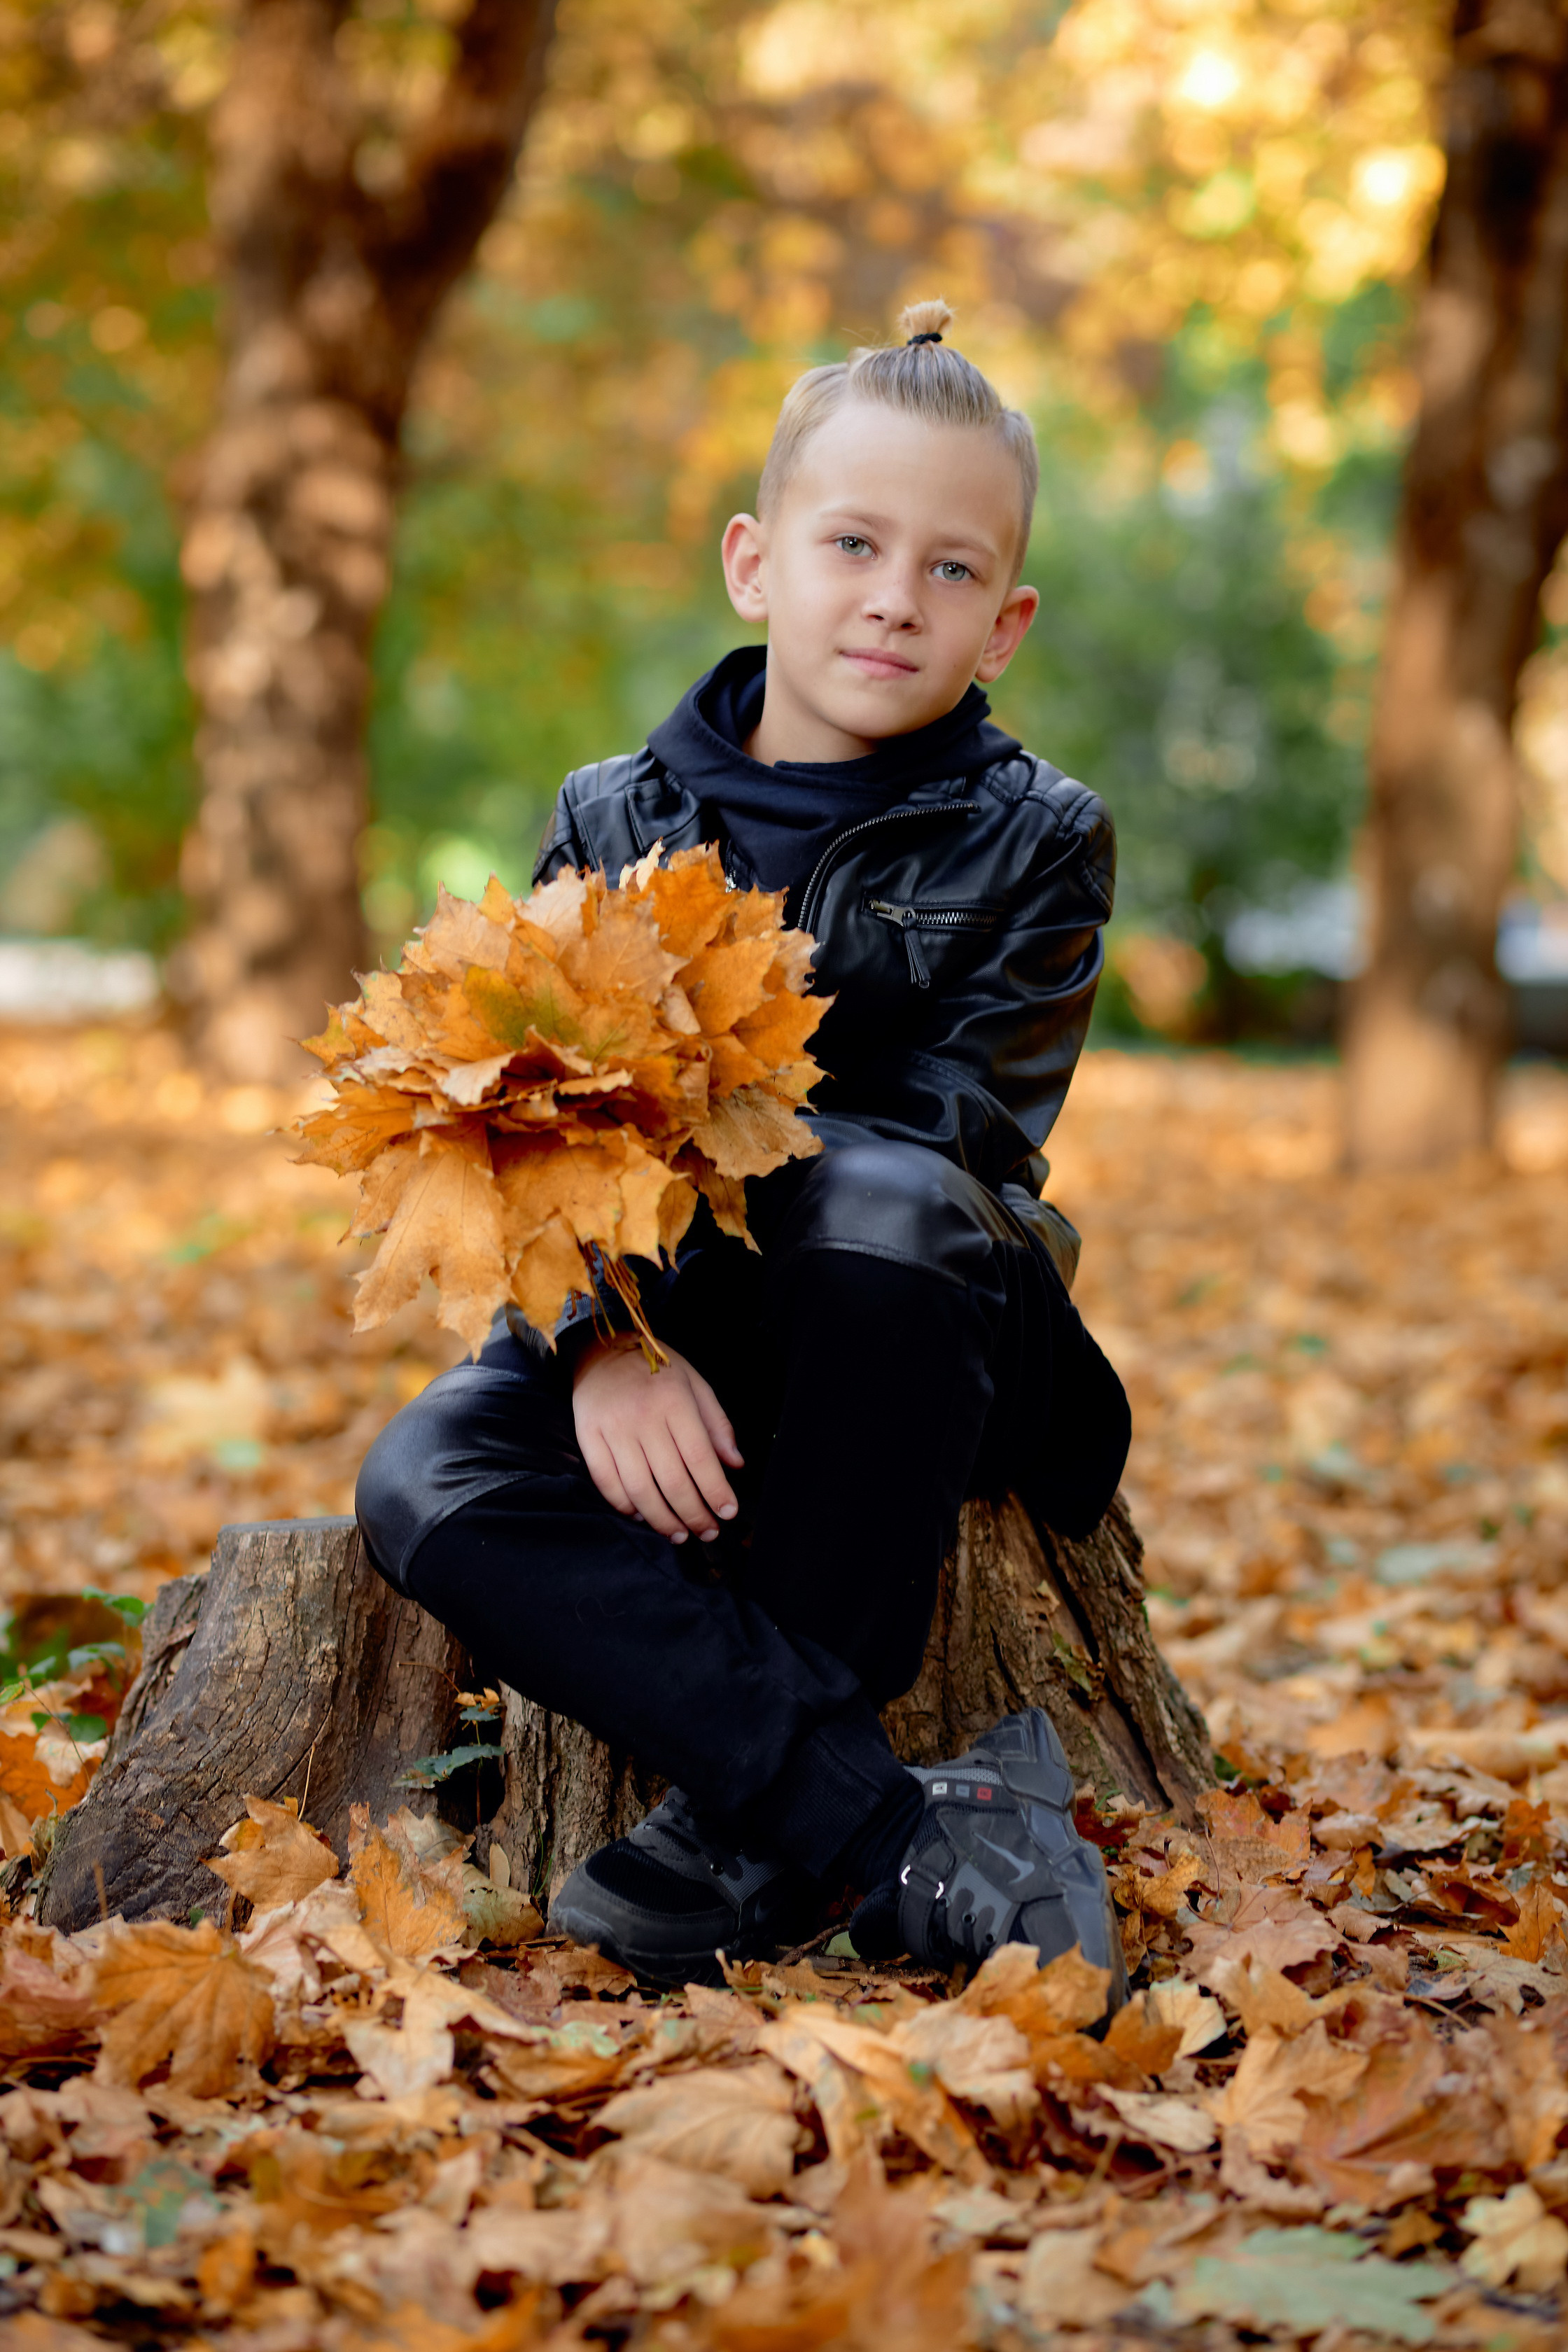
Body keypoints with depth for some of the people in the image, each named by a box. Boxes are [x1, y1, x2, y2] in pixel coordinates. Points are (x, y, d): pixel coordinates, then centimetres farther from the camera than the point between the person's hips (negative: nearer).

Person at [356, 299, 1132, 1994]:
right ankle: (906, 1839, -35)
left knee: (881, 1202, -37)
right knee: (422, 1486, -27)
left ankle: (750, 1830, -29)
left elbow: (957, 1139, -10)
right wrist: (607, 1345, -21)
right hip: (646, 1338, 3)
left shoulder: (1035, 842, 1)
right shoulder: (614, 822, 7)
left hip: (912, 1357, -2)